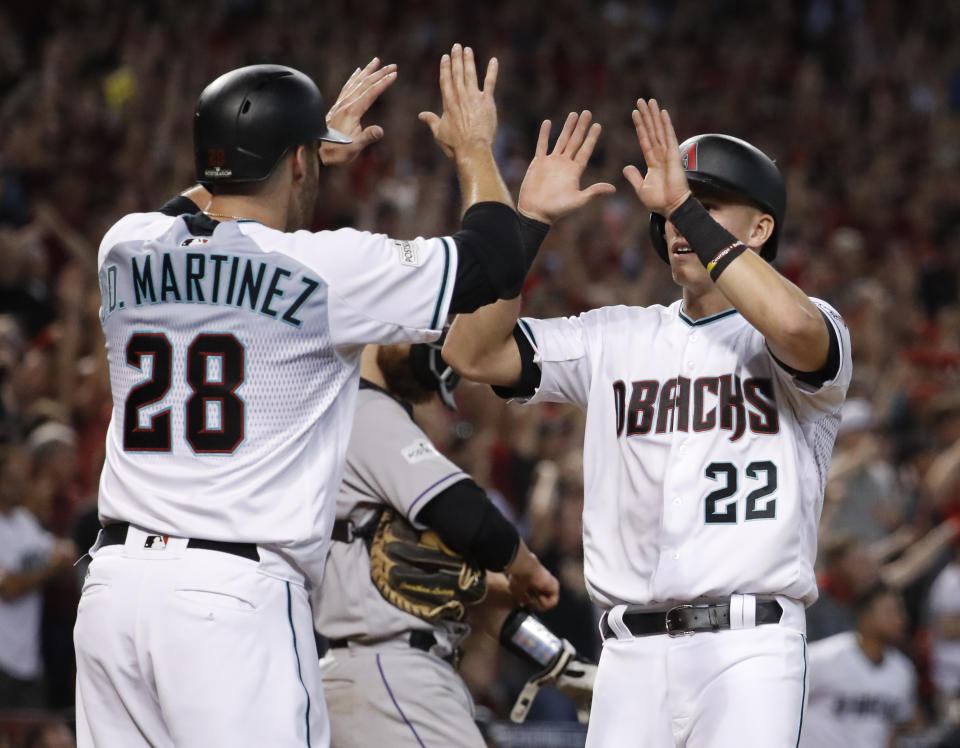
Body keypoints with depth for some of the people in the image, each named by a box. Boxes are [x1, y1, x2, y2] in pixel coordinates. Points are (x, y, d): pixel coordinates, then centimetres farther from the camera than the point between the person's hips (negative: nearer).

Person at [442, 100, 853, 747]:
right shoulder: (616, 340, 17)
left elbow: (794, 326, -23)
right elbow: (473, 353, 8)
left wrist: (686, 207, -18)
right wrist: (528, 219, -1)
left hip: (747, 651, -5)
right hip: (631, 656, 5)